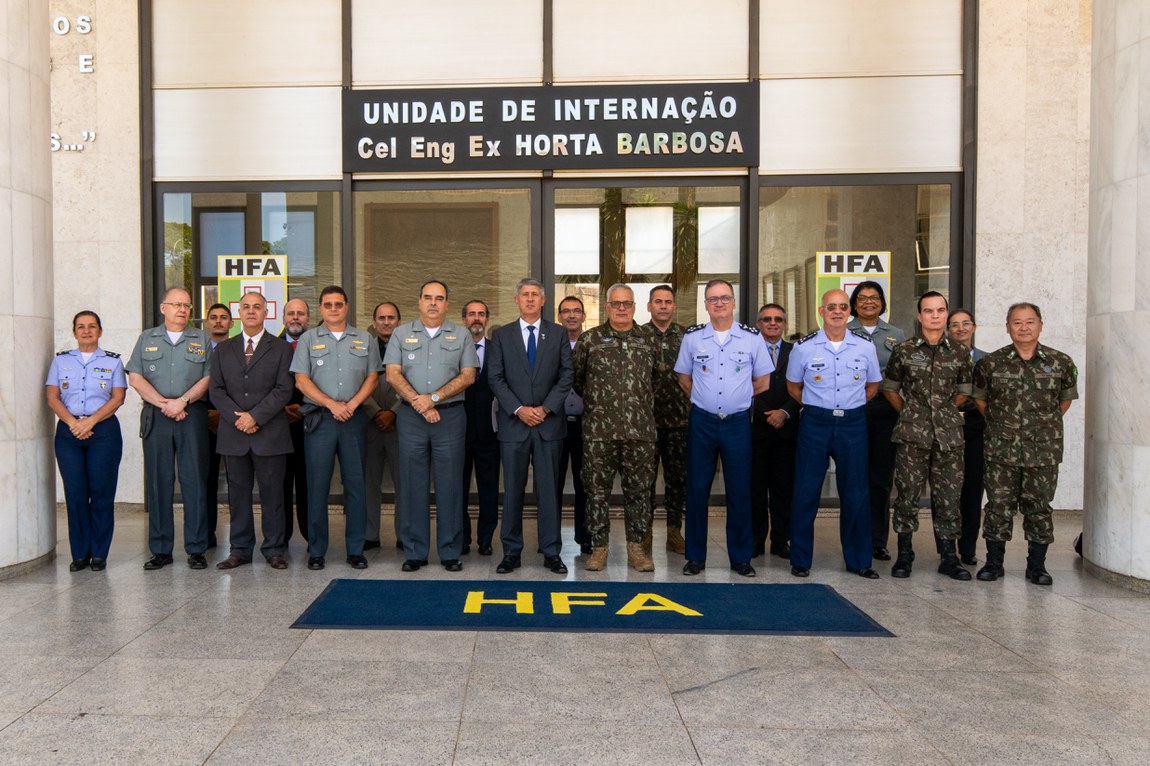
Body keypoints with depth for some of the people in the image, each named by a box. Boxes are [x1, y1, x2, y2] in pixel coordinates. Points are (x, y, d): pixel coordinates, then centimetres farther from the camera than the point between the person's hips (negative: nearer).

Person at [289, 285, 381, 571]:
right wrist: (332, 404, -10)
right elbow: (301, 380, 0)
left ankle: (356, 550, 9)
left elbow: (372, 377, 7)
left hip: (355, 418, 1)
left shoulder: (364, 339, 12)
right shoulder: (308, 339, 8)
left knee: (356, 484, 2)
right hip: (319, 419, -1)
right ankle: (316, 550, 9)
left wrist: (351, 403, -8)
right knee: (317, 485, 0)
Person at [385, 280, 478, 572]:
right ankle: (414, 552, 11)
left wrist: (434, 398, -12)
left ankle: (450, 552, 9)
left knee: (450, 484, 1)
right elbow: (393, 374, 1)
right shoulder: (401, 334, 10)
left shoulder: (461, 336, 8)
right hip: (411, 417, 1)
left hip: (451, 416, -1)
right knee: (413, 484, 3)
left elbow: (468, 375, -2)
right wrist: (419, 404, -10)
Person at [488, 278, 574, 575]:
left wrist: (546, 408, -9)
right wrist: (518, 410, -10)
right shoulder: (501, 335, 7)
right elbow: (496, 378, 1)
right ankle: (511, 552, 14)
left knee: (549, 489, 4)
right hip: (513, 423, 0)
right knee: (513, 490, 5)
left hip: (549, 423, 0)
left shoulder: (558, 334, 7)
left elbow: (567, 374, 2)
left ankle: (551, 552, 11)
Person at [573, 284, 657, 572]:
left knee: (638, 490, 7)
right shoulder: (589, 339, 3)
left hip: (640, 430, 2)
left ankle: (636, 547, 18)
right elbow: (575, 377, 12)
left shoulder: (647, 341, 10)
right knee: (598, 490, 4)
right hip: (598, 430, -2)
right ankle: (599, 547, 15)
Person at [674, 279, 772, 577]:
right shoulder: (692, 337, 3)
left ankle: (740, 557, 17)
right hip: (702, 421, 1)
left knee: (739, 491, 4)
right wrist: (705, 401, 8)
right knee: (697, 489, 3)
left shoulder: (752, 337, 1)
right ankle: (696, 556, 15)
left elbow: (762, 381, 9)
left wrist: (738, 400, 7)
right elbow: (684, 379, 13)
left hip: (738, 422, 0)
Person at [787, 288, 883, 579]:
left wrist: (851, 406, 10)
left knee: (856, 493, 6)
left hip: (853, 424, 1)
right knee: (806, 491, 0)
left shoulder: (865, 345, 3)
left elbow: (872, 384, 16)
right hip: (815, 423, -1)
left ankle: (858, 560, 20)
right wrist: (816, 406, 8)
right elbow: (793, 386, 12)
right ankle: (800, 559, 12)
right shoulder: (804, 347, -1)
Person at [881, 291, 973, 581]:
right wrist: (910, 413, 8)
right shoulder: (904, 350, 3)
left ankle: (949, 557, 16)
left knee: (948, 496, 5)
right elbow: (890, 388, 12)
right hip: (912, 435, -1)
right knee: (907, 494, 1)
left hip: (949, 434, 2)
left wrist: (945, 412, 11)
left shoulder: (960, 352, 7)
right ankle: (904, 555, 13)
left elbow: (963, 391, 18)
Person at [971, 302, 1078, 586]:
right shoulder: (991, 363, 0)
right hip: (1001, 449, 0)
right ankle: (994, 562, 15)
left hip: (1043, 450, 0)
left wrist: (1046, 425, 13)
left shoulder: (1061, 362, 2)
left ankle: (1037, 565, 19)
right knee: (999, 504, 3)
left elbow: (1065, 400, 14)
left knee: (1039, 507, 7)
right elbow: (979, 399, 12)